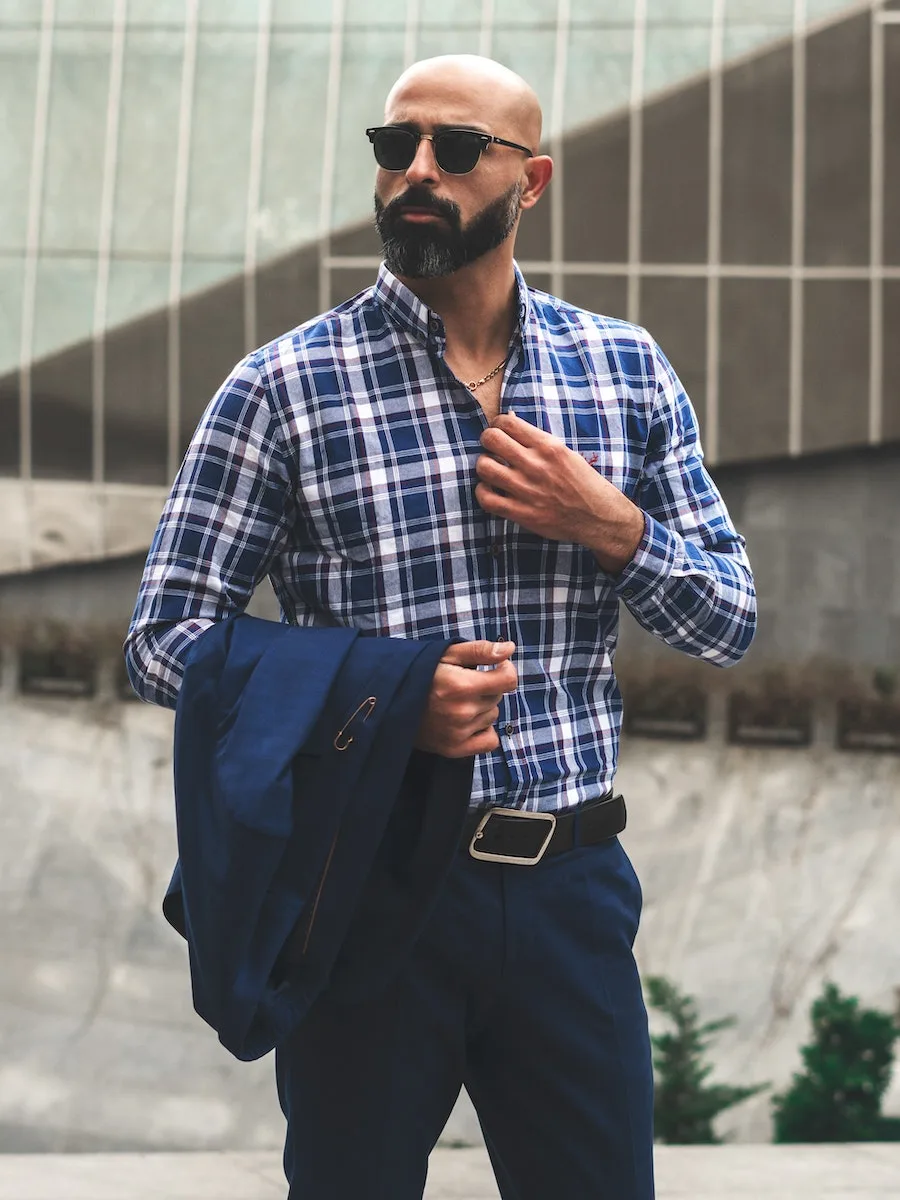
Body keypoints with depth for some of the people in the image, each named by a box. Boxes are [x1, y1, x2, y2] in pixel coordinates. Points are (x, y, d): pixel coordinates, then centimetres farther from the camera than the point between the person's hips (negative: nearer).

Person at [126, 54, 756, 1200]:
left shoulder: (626, 369, 7)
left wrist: (613, 527, -9)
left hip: (569, 884, 3)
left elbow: (728, 620, 11)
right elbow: (165, 640, -5)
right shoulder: (282, 387, -4)